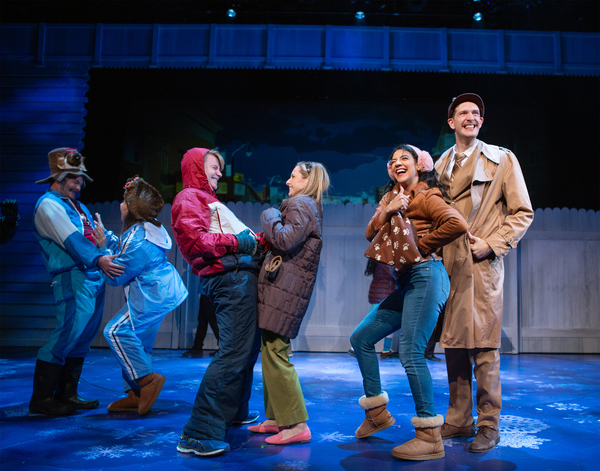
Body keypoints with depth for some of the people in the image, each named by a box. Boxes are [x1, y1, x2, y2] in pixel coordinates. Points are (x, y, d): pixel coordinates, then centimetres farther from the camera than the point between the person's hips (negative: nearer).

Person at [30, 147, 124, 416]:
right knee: (67, 333, -9)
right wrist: (98, 259, -29)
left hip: (96, 277, 9)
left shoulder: (78, 206, 25)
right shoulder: (48, 204, -4)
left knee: (83, 337, 11)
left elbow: (100, 234, 21)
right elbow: (71, 240, -18)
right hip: (73, 277, -9)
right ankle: (41, 399, 2)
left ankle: (66, 394, 20)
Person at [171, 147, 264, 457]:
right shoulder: (189, 198, 0)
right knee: (233, 353, -15)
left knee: (248, 348, 19)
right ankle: (199, 433, -11)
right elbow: (194, 239, -17)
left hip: (241, 274, 11)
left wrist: (254, 241, 6)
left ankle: (236, 412, 34)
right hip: (229, 278, -11)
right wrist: (236, 242, -15)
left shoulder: (209, 201, 31)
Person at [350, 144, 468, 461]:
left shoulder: (425, 197, -3)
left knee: (410, 352, -15)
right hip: (406, 281, 9)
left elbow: (458, 224, -20)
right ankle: (377, 413, 21)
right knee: (361, 338, 9)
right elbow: (371, 235, 8)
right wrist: (385, 211, -9)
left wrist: (422, 245, -10)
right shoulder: (392, 197, 20)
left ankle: (430, 437, -6)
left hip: (426, 275, -9)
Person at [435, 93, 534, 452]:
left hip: (482, 265, -4)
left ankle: (489, 426, 11)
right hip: (448, 264, 4)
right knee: (453, 344, 8)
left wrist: (492, 245, -9)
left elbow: (523, 212, 2)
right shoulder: (441, 164, 16)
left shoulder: (502, 160, 4)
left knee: (484, 346, -3)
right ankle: (459, 420, 20)